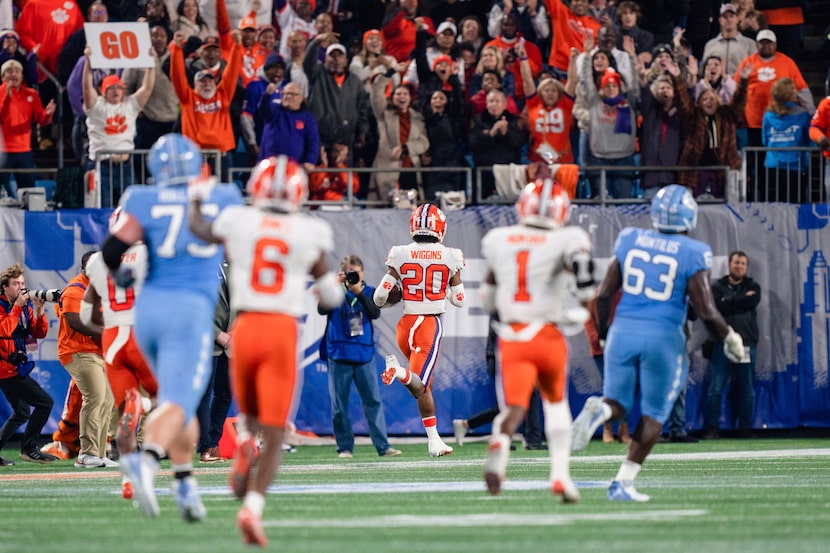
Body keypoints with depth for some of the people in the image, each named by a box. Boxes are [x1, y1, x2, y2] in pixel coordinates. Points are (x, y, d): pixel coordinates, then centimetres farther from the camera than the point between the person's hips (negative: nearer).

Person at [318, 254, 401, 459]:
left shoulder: (369, 292, 8)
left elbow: (375, 313, -8)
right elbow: (322, 309, -11)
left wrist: (359, 293, -19)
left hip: (364, 355, 1)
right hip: (339, 355, -1)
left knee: (373, 400, -2)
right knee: (339, 404, 1)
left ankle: (382, 446, -2)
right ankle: (344, 447, 9)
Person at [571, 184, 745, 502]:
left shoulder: (630, 242, 4)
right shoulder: (692, 255, -7)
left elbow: (603, 295, 5)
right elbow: (706, 311, -8)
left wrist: (603, 333, 22)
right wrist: (729, 338, 10)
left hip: (623, 332, 3)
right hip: (662, 337, -3)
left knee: (618, 405, 13)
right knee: (652, 415, 9)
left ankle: (599, 409, -24)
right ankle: (623, 483, 1)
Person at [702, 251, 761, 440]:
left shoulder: (752, 287, 14)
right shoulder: (717, 286, 9)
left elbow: (752, 302, -7)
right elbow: (716, 306, -10)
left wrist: (729, 302, -5)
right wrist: (742, 300, -6)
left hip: (745, 345, 2)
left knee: (746, 390, 5)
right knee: (715, 388, -7)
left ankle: (745, 428, 13)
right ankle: (712, 428, -4)